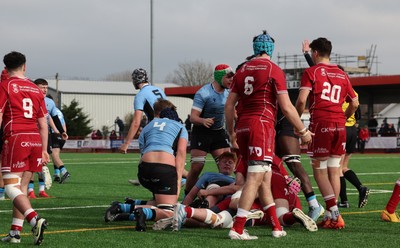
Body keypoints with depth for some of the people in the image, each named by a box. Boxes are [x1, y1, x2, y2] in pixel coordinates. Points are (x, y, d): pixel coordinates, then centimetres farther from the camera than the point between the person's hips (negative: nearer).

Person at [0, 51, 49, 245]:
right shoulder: (36, 90, 15)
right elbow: (43, 123, 15)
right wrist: (44, 150, 20)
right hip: (35, 140, 6)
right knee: (22, 187, 12)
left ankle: (35, 220, -26)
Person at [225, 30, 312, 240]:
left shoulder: (242, 70, 14)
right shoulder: (274, 70, -2)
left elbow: (229, 105, 14)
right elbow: (286, 107, -6)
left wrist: (231, 133, 24)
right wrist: (302, 131, 4)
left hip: (242, 126, 6)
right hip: (261, 124, -6)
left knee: (264, 178, 13)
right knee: (255, 178, -9)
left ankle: (276, 227, 17)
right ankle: (237, 229, -16)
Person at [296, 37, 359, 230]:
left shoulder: (311, 72, -1)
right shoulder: (342, 75, 15)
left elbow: (301, 100, -11)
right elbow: (354, 103, 17)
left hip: (320, 124, -5)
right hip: (339, 126, 5)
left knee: (319, 171, 2)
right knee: (334, 171, 9)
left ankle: (334, 214, -9)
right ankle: (329, 216, 9)